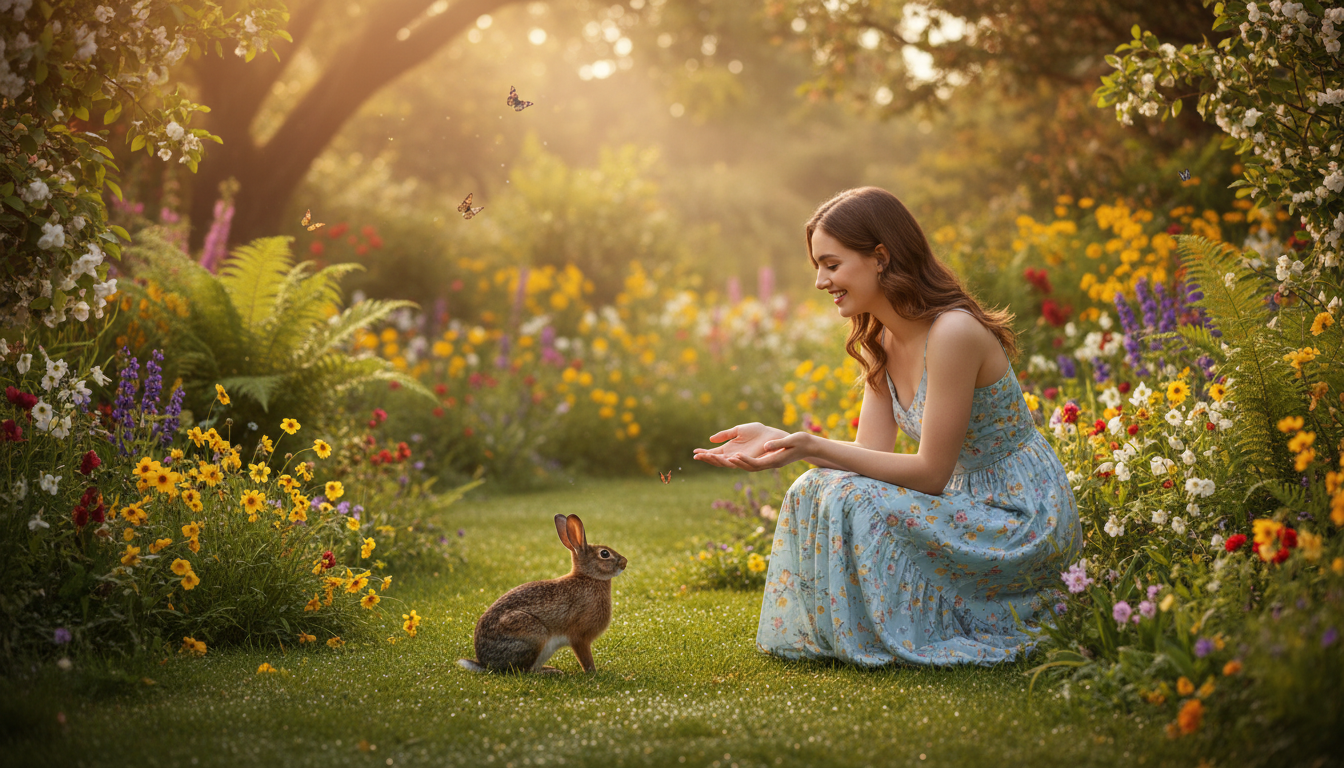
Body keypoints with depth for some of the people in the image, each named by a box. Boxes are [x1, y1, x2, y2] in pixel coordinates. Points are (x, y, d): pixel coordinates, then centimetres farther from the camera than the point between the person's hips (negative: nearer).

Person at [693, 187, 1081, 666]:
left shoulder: (953, 332, -23)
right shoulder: (881, 340, 5)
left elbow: (930, 473, -22)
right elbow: (872, 454, 1)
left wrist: (812, 447, -27)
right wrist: (779, 439, -13)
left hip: (1024, 523, -8)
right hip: (971, 508, 8)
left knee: (850, 501, -22)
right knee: (815, 492, -4)